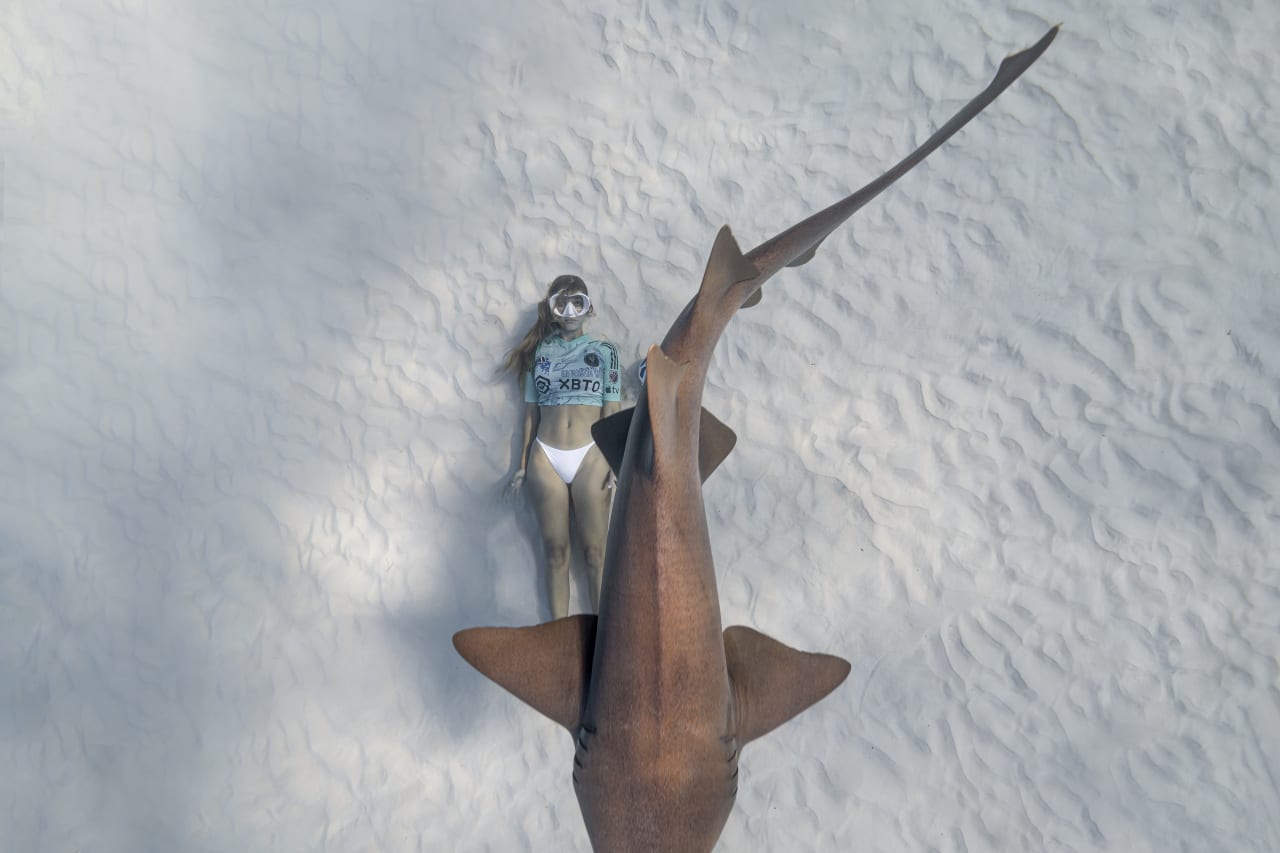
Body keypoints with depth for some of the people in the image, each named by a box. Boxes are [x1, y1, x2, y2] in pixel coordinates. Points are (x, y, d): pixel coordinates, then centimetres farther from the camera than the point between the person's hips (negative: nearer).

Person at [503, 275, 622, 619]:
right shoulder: (539, 352, 10)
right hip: (545, 459, 2)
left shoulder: (604, 350, 5)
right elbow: (531, 413, 11)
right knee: (555, 551, 4)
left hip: (590, 458, -2)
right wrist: (522, 466, 8)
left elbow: (612, 411, 1)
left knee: (595, 550, 1)